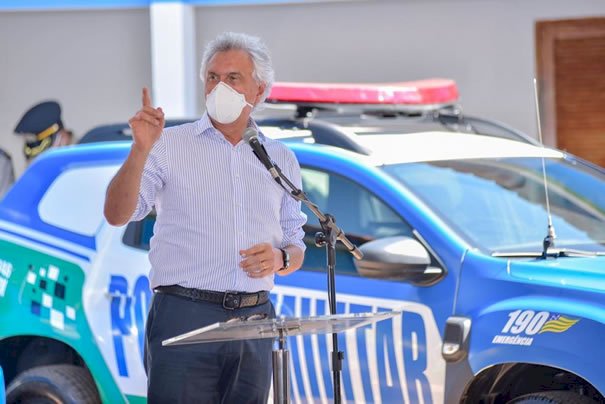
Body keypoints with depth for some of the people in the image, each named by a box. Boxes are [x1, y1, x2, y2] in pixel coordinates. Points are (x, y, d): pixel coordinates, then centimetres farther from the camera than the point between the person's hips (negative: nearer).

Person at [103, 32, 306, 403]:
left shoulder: (281, 159, 14)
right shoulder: (170, 146, 4)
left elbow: (297, 252, 19)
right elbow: (117, 215, -7)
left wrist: (280, 259, -5)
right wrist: (141, 150, -20)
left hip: (255, 320, 4)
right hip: (184, 317, -3)